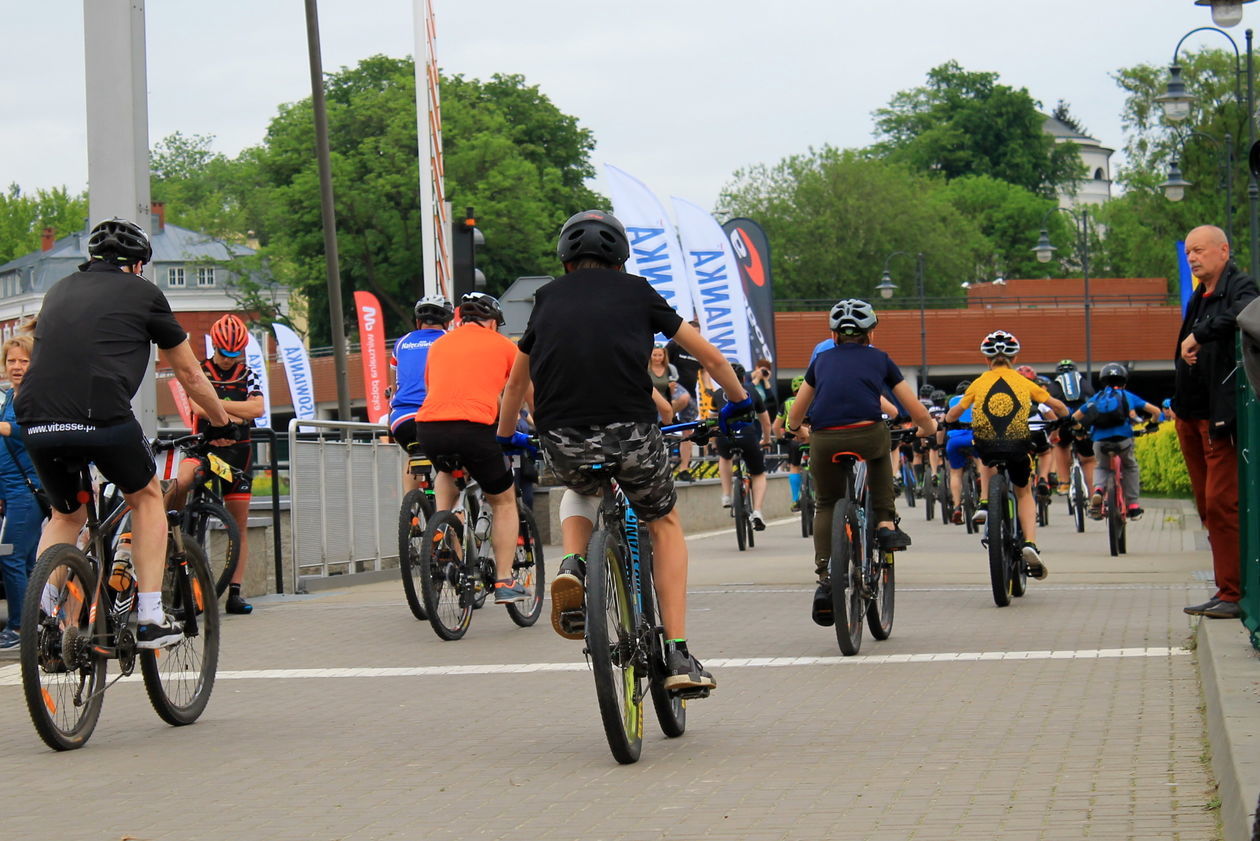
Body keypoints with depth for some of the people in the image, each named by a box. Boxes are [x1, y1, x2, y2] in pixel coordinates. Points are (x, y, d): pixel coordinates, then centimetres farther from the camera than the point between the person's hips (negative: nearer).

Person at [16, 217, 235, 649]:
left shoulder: (60, 289, 26)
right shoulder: (143, 293, 14)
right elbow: (190, 375, 23)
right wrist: (222, 423, 40)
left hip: (38, 424, 4)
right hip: (103, 417, -4)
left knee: (66, 515, 28)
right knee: (146, 497, 23)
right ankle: (151, 618, 15)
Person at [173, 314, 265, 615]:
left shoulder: (247, 376, 8)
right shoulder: (199, 372, 3)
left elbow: (257, 408, -9)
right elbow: (198, 406, -14)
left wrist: (216, 404, -12)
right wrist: (235, 417, -13)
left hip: (237, 453, 3)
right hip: (204, 446, -3)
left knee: (240, 523, 1)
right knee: (181, 482, -38)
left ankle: (235, 592, 5)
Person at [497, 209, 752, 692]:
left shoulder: (549, 298, 21)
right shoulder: (636, 291, 16)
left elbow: (518, 381, 34)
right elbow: (710, 357, 21)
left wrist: (504, 435, 51)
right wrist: (739, 400, 39)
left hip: (561, 443, 2)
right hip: (630, 434, -2)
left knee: (580, 490, 38)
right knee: (664, 524, 24)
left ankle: (572, 568, 8)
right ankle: (678, 656, 13)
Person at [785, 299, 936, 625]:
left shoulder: (822, 360, 25)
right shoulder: (880, 359, 21)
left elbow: (795, 415, 32)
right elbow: (919, 414, 22)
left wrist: (797, 431, 54)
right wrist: (928, 429, 44)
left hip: (824, 440, 1)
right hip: (868, 436, -1)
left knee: (826, 505, 22)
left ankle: (825, 579, 6)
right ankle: (886, 524, 27)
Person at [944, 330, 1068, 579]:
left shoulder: (979, 382, 11)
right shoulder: (1023, 382, 12)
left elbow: (953, 415, 14)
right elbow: (1058, 407, 17)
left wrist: (946, 419, 37)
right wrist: (1062, 415, 40)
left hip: (985, 444, 1)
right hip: (1018, 445, -1)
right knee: (1024, 493, 22)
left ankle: (984, 502, 26)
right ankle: (1030, 543, 1)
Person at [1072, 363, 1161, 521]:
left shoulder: (1096, 398, 23)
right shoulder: (1128, 396, 20)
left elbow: (1075, 417, 25)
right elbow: (1155, 411, 19)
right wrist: (1153, 423, 38)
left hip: (1099, 441, 1)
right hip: (1123, 439, -1)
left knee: (1102, 467, 28)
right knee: (1131, 467, 27)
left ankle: (1098, 489, -4)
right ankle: (1133, 505, 21)